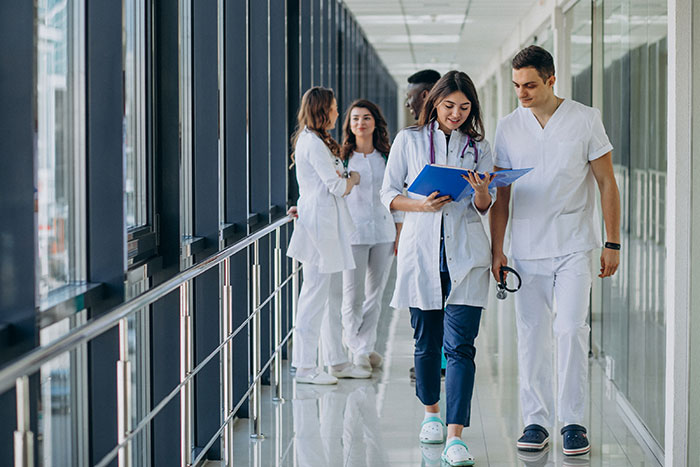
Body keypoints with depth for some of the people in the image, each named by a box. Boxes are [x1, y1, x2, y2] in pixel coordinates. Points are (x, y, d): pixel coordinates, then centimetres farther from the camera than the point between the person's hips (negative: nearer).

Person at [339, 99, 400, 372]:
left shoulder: (386, 157, 9)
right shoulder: (342, 158, 2)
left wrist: (400, 232, 10)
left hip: (383, 230, 3)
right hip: (353, 232, -3)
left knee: (375, 293, 7)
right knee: (353, 295, -4)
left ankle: (367, 346, 20)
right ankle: (356, 350, 10)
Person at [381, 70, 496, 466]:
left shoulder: (479, 147, 9)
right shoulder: (409, 140, 6)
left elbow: (485, 207, 9)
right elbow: (389, 194, 7)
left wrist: (482, 191, -15)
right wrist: (422, 205, -12)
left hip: (466, 254, 0)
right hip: (422, 251, 0)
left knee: (461, 345, -10)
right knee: (427, 342, 9)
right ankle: (432, 412, 33)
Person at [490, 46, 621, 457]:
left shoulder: (585, 119, -2)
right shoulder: (508, 128, 5)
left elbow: (607, 183, 2)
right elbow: (500, 194, 9)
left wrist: (613, 243, -1)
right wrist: (497, 249, 3)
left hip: (574, 246, -2)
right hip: (527, 249, 3)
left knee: (570, 329, -10)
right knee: (532, 335, 4)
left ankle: (574, 421, 0)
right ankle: (537, 421, 12)